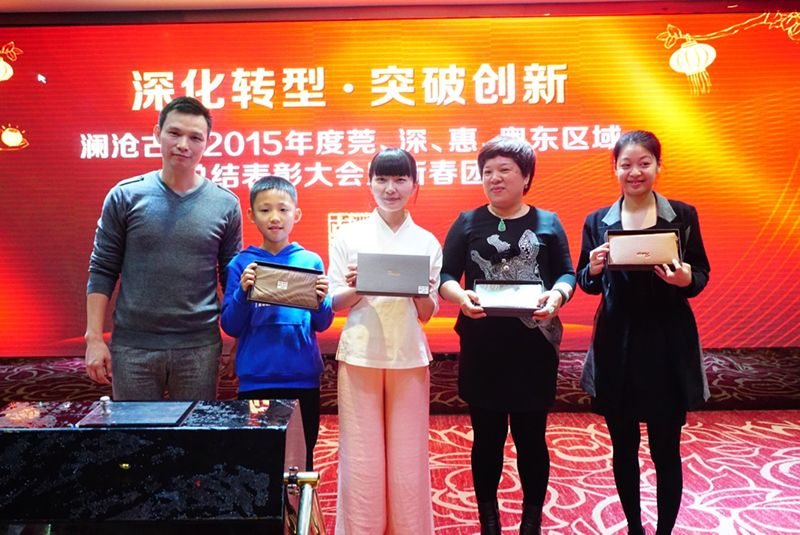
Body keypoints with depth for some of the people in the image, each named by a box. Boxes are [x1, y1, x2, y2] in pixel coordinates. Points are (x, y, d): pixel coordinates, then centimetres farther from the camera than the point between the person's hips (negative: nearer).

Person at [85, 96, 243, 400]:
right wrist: (94, 338, -4)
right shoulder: (125, 197, 0)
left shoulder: (226, 204, 1)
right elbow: (102, 271, 2)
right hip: (131, 347, 0)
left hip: (199, 348, 0)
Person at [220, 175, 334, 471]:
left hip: (303, 378, 1)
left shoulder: (310, 261, 2)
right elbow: (230, 327, 0)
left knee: (301, 458, 12)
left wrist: (321, 300, -18)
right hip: (255, 379, 0)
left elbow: (322, 325, 2)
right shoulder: (241, 264, 1)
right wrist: (243, 292, -16)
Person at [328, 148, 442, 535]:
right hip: (360, 354, -1)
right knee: (361, 457, 4)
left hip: (409, 357, 1)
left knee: (407, 457, 7)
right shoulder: (348, 236, 4)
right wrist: (355, 289, -16)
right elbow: (333, 304, 4)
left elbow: (427, 315, 6)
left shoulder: (427, 242, 6)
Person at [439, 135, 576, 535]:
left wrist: (557, 295, -16)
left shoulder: (547, 222, 7)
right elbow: (445, 276, 2)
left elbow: (566, 273, 6)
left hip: (535, 343, 0)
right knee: (487, 435, 10)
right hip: (481, 347, 0)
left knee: (531, 436, 9)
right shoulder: (467, 223, 6)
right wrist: (460, 296, -19)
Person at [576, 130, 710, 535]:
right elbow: (586, 284, 6)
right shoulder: (597, 221, 4)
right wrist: (593, 270, -16)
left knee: (666, 448, 6)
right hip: (617, 348, 2)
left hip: (669, 345, -1)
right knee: (624, 446, 14)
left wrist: (686, 278, -20)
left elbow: (701, 274, 3)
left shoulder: (683, 215, 1)